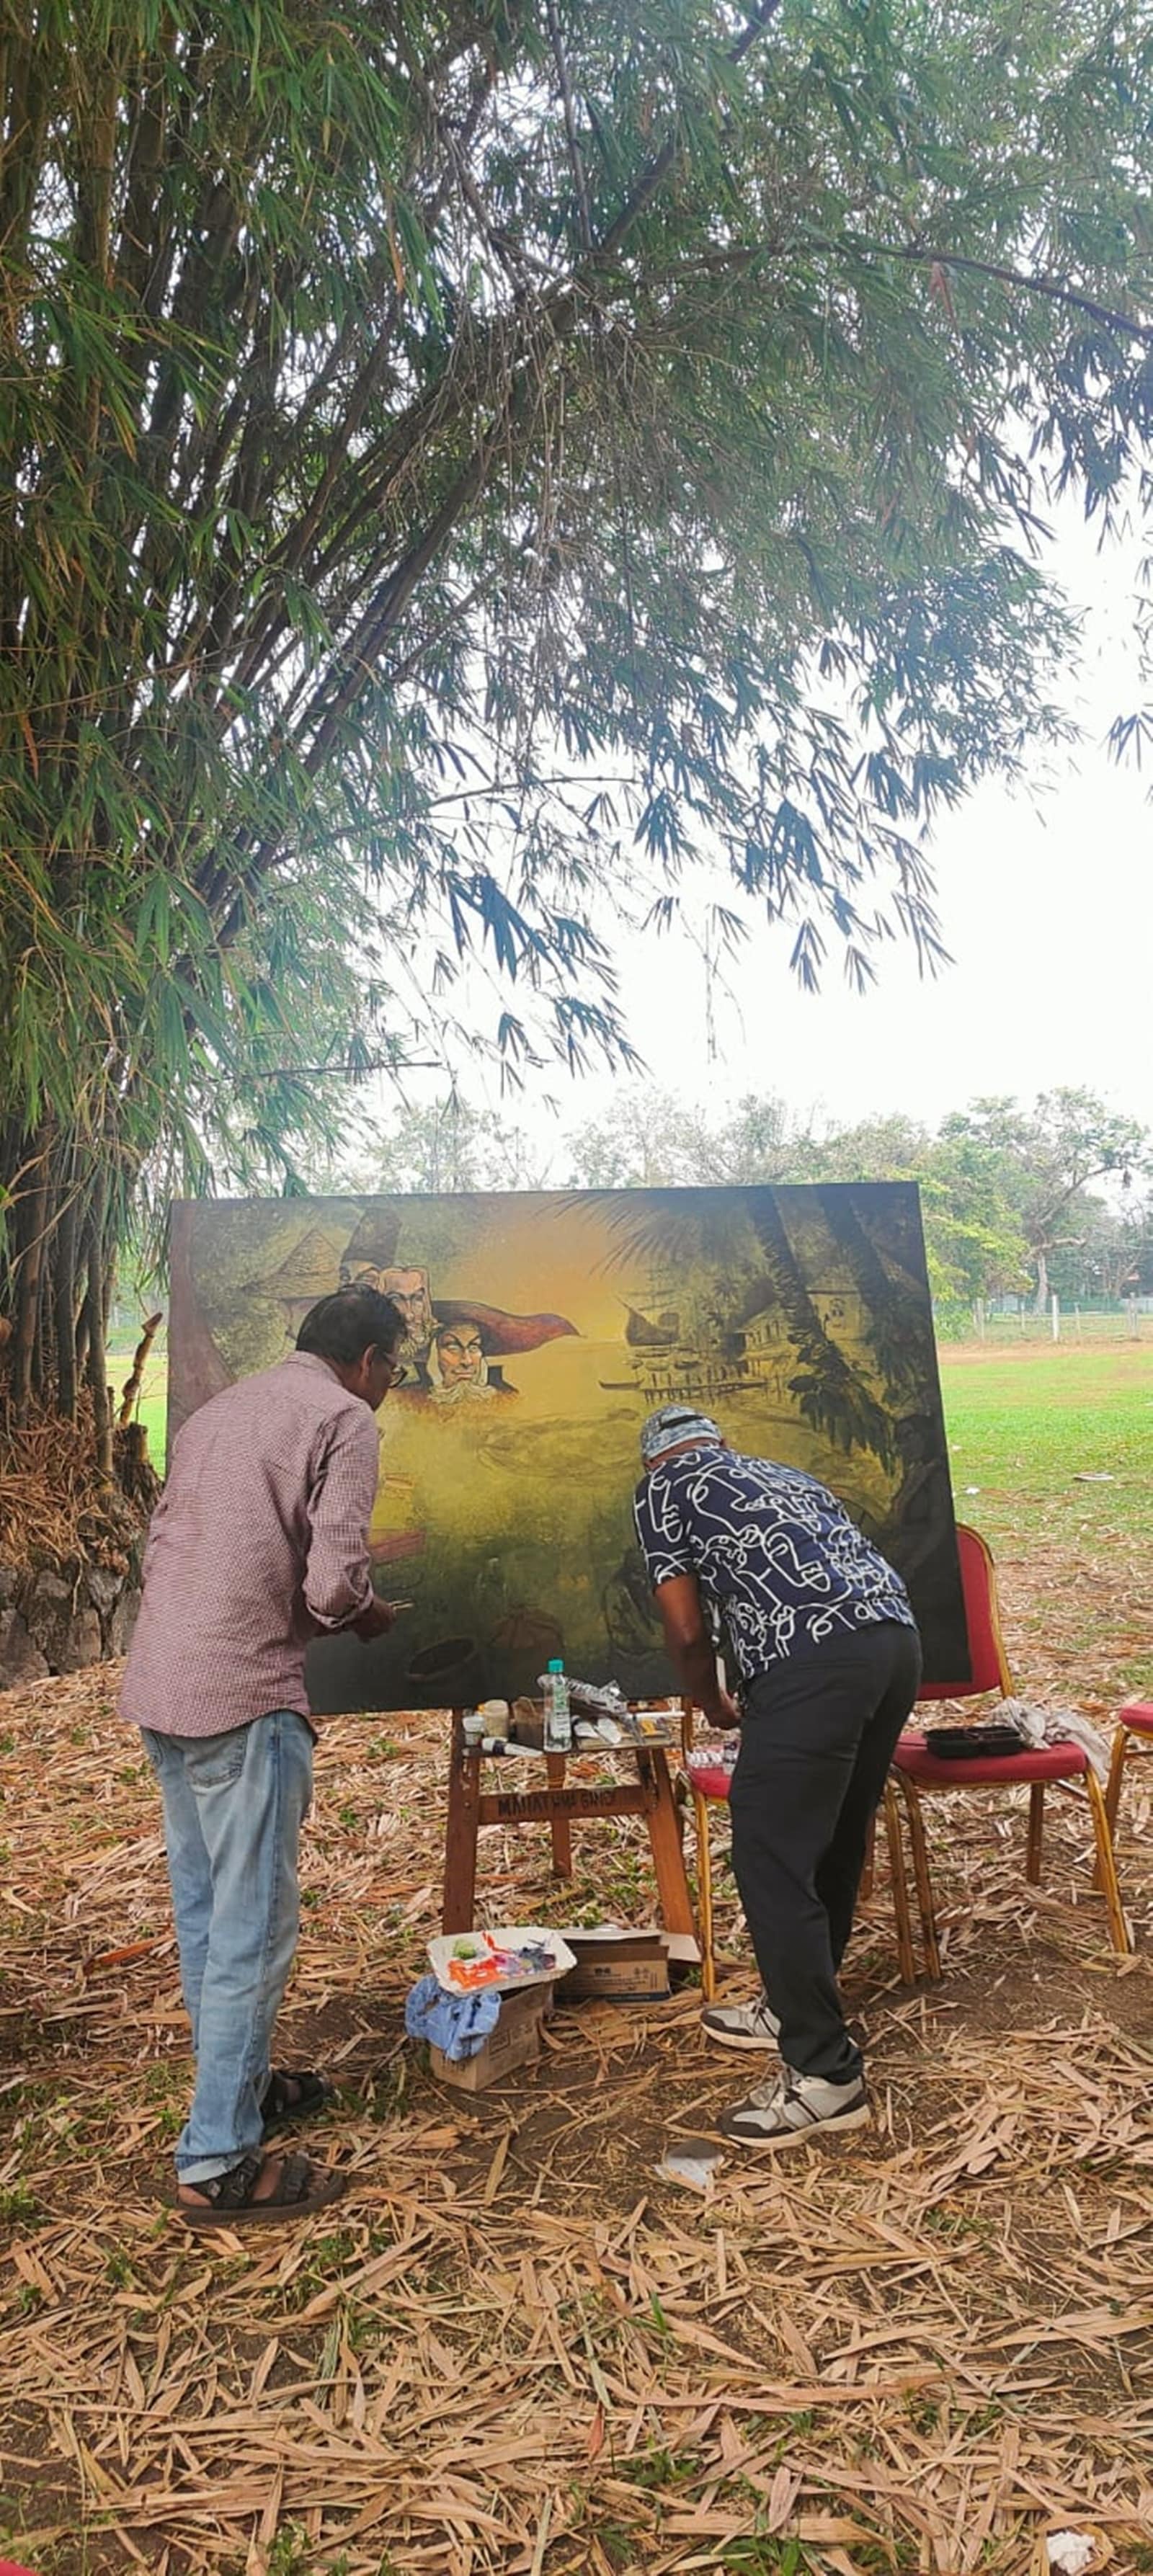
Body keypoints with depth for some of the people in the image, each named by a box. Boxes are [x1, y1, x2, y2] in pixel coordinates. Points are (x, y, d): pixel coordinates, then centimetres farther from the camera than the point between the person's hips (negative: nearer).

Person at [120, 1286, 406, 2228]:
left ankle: (240, 2084, 34)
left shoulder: (220, 1410, 18)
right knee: (252, 1928, 0)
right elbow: (333, 1583, -16)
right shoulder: (343, 1419, -7)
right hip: (243, 1697, -9)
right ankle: (218, 2165, 8)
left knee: (206, 1913, 19)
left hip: (158, 1687, 9)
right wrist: (368, 1613, 6)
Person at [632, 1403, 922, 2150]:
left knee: (772, 1862, 2)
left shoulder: (663, 1485, 14)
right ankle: (796, 2009, 36)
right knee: (833, 1844, 20)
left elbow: (689, 1631, 10)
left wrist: (717, 1708, 28)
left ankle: (826, 2073, 8)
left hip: (814, 1662, -8)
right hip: (898, 1640, 8)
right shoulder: (784, 1473, 33)